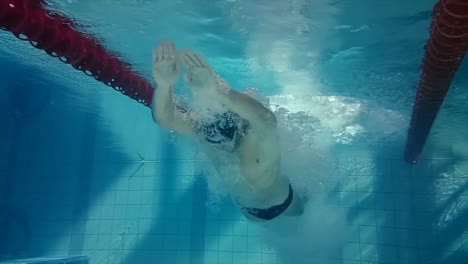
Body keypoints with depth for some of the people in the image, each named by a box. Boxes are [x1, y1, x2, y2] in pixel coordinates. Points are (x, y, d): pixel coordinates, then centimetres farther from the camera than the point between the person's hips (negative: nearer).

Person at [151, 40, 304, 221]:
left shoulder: (259, 135, -44)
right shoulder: (202, 127, -32)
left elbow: (267, 119, -70)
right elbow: (164, 119, -50)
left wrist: (215, 91, -87)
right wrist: (164, 84, -73)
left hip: (282, 203, -3)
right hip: (247, 208, 4)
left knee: (301, 213, 31)